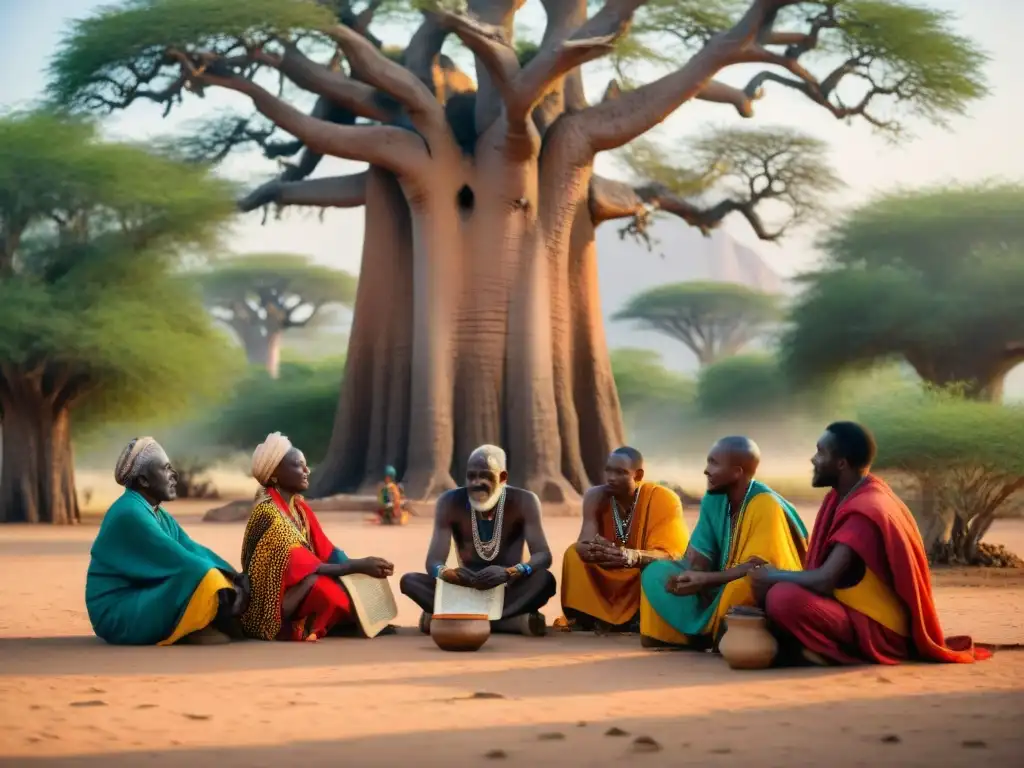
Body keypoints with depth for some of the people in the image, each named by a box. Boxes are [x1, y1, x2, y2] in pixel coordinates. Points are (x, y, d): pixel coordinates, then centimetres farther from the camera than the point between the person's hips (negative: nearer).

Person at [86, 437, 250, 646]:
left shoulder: (159, 515, 12)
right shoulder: (130, 514, -17)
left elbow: (193, 551, 4)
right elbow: (178, 561, -22)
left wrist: (233, 576, -11)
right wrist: (230, 586, -20)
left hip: (143, 602, 10)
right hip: (120, 615, -10)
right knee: (201, 579, -26)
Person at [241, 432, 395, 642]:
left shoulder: (299, 507, 8)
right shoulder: (268, 513, -19)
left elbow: (327, 553, 3)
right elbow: (301, 566, -26)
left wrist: (361, 565, -14)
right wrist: (358, 566, -28)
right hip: (270, 606, -7)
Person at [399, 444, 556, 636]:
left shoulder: (523, 501, -12)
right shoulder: (451, 502, -10)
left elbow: (543, 556, -21)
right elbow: (433, 561, -16)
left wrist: (509, 572, -43)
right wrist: (447, 573, -42)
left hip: (508, 592, -1)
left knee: (545, 579, -33)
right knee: (410, 581, -24)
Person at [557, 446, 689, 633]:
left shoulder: (663, 499, -20)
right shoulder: (596, 496, -10)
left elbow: (669, 555, -28)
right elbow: (585, 542, -21)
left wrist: (634, 557, -49)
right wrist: (589, 548, -48)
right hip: (608, 582, 4)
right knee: (574, 553, -17)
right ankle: (587, 620, -19)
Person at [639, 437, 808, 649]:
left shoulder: (766, 505, -20)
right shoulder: (713, 499, 1)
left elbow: (758, 569, -26)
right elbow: (697, 555, 1)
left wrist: (705, 580, -32)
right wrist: (690, 578, -20)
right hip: (722, 586, 7)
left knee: (740, 587, -41)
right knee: (656, 573, -5)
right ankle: (705, 634, -10)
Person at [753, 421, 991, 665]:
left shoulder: (865, 511, -22)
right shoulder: (849, 497, 9)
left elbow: (824, 580, -27)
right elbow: (826, 573, 14)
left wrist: (773, 576, -11)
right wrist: (774, 574, 1)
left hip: (878, 630, -10)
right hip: (860, 612, 10)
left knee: (783, 597, -30)